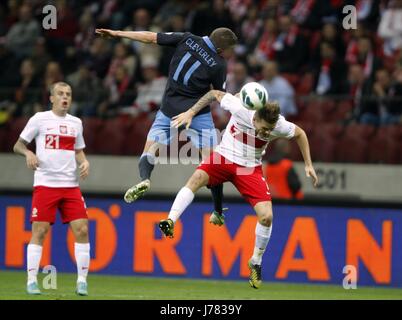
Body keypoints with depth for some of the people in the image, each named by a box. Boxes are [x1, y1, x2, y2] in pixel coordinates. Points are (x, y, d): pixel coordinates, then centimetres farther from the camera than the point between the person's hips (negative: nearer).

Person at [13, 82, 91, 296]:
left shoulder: (76, 123, 13)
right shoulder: (39, 119, 0)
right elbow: (18, 145, 3)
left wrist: (84, 162, 3)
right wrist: (28, 153, -18)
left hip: (70, 185, 4)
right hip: (45, 184, -4)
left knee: (81, 229, -6)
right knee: (39, 232, -7)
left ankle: (82, 281, 1)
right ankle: (31, 282, 1)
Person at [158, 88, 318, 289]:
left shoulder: (279, 126, -20)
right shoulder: (239, 109, -25)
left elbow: (299, 133, 2)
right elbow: (215, 94, -8)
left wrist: (308, 165, 4)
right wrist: (190, 113, -11)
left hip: (250, 168, 1)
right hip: (223, 157, -1)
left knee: (266, 216, -13)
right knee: (198, 177, -33)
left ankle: (256, 262, 11)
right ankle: (170, 222, -40)